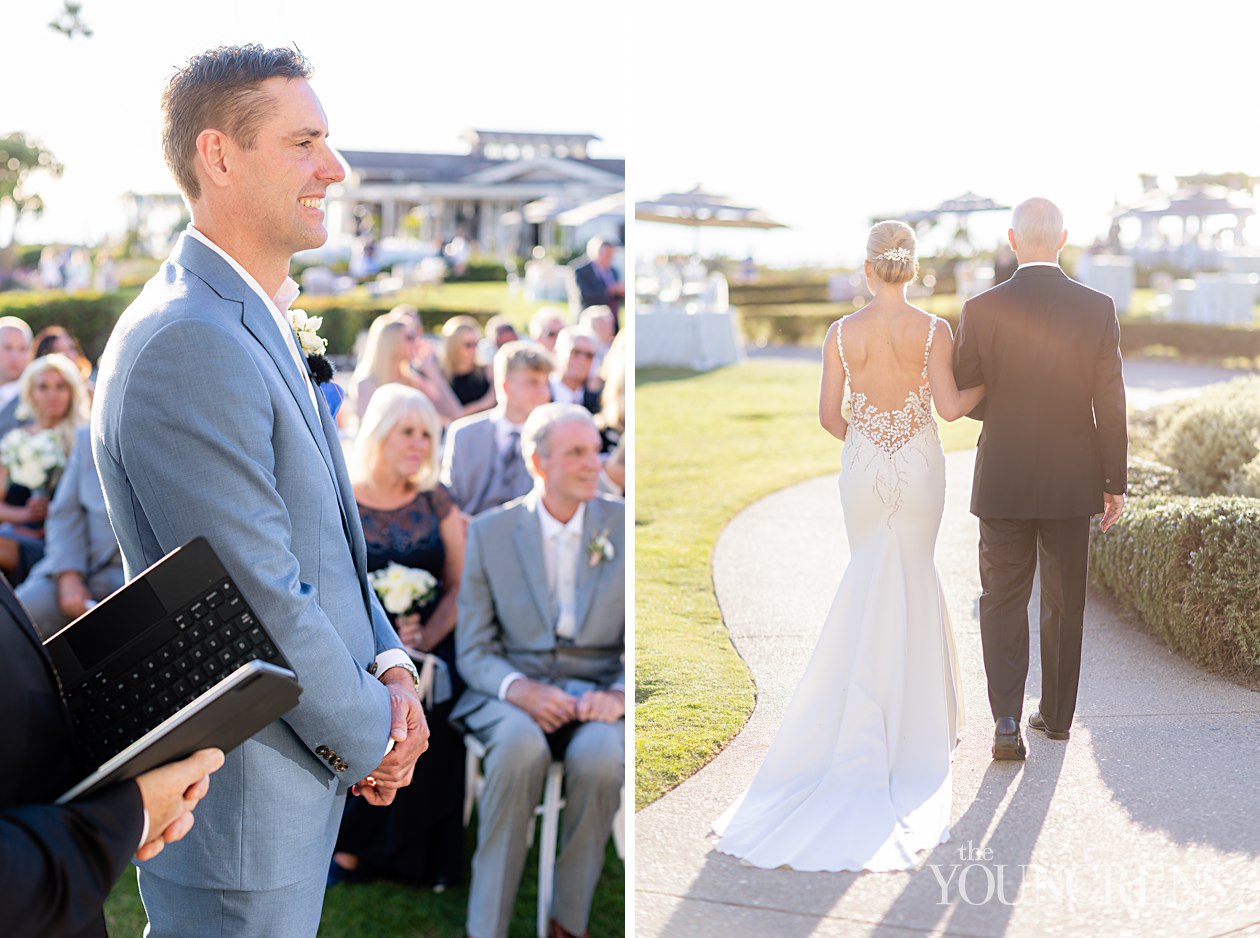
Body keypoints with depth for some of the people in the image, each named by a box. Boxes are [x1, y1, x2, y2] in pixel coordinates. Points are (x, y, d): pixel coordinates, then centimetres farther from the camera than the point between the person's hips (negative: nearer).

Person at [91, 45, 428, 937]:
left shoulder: (260, 323, 10)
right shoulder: (187, 343, -24)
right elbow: (260, 598, -24)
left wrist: (389, 661, 0)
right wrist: (368, 736, -11)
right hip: (239, 793, -10)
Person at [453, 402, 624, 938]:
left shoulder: (625, 527, 5)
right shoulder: (490, 532, 5)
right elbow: (473, 650, 4)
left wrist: (620, 693, -17)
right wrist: (520, 690, -18)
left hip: (597, 693, 0)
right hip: (514, 694, 0)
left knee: (599, 752, -35)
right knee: (520, 745, -35)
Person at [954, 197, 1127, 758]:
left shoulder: (981, 310, -10)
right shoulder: (1098, 309, -7)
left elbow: (959, 397, -1)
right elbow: (1111, 404, -5)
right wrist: (1115, 482, 3)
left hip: (1004, 480, -1)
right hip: (1073, 481, 2)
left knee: (1003, 600, 8)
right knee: (1064, 602, 16)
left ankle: (1007, 719, -6)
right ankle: (1056, 714, 27)